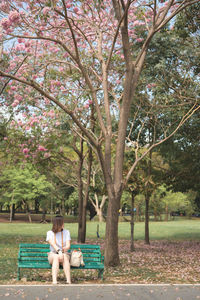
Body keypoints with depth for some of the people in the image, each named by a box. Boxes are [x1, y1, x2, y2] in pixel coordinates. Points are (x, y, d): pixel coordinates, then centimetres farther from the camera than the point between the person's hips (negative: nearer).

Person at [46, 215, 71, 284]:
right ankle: (54, 281, -50)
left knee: (65, 257, -35)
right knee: (56, 257, -37)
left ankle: (69, 281, -47)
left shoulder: (66, 232, 7)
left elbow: (68, 246, -6)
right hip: (53, 254, -1)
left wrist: (63, 249, -30)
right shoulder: (50, 233, 1)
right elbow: (53, 244, -17)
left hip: (64, 254, 1)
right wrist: (59, 251, -37)